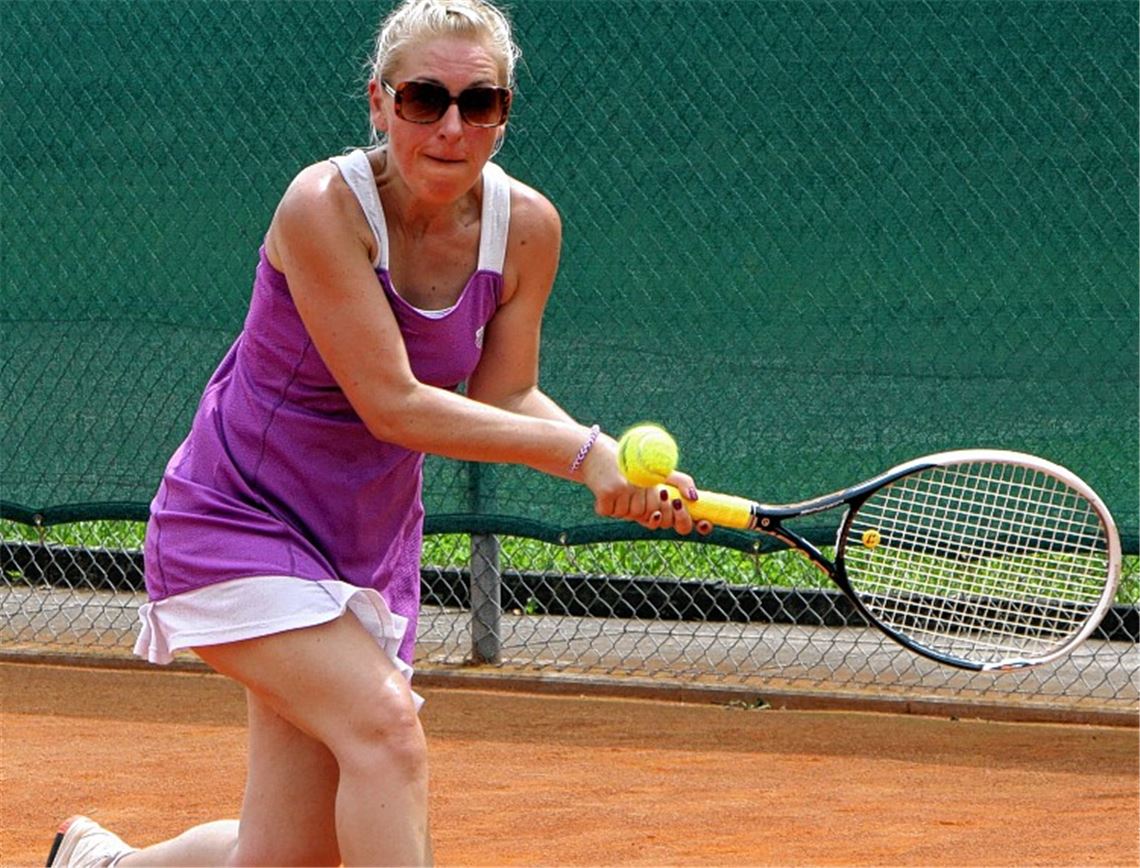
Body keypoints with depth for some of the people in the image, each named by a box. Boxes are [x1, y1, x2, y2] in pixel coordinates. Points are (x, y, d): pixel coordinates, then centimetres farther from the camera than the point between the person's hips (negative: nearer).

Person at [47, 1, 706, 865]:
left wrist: (627, 476, -18)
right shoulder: (325, 205, -25)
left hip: (370, 548, 6)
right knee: (385, 724, -29)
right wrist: (583, 451, -28)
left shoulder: (526, 226, -8)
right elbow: (393, 406, -27)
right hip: (234, 525, -6)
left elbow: (504, 396, 0)